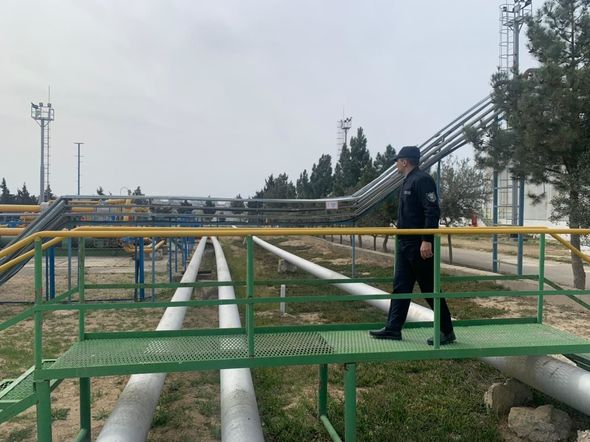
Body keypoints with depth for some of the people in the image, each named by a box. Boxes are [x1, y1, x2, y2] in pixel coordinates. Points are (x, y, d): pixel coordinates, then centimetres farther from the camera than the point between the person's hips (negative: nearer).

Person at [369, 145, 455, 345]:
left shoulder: (422, 180, -14)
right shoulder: (407, 181, 16)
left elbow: (432, 211, -22)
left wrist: (427, 240, -26)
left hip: (420, 246, -10)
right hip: (406, 244, 10)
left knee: (430, 289, -1)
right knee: (400, 287, 10)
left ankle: (447, 331, 11)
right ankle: (393, 328, 16)